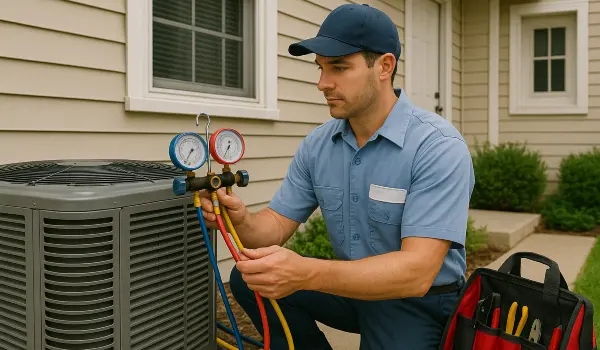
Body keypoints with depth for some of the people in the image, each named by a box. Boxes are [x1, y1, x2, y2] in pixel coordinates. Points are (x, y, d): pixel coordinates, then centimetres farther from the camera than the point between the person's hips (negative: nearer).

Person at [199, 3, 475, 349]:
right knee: (250, 278, -9)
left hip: (420, 302, -5)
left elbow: (416, 272, -30)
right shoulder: (316, 145, -4)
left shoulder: (439, 147, -23)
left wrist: (306, 274, -43)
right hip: (353, 287, 5)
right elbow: (278, 224, -1)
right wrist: (243, 221, -26)